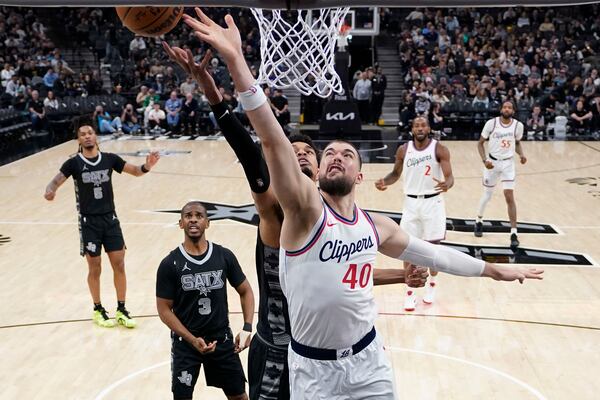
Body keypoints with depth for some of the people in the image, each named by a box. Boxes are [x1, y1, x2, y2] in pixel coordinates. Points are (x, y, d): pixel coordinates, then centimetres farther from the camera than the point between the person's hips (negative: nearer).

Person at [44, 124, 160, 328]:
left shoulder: (109, 159, 1)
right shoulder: (74, 163, -6)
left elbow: (136, 171, 4)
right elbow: (56, 182, -12)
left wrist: (147, 166, -18)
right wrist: (50, 191, -36)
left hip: (110, 219, 2)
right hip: (89, 222, -2)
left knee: (119, 265, 2)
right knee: (94, 268, 5)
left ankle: (121, 310, 14)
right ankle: (98, 310, 21)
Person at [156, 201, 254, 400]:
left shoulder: (224, 256, -5)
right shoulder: (169, 264, -11)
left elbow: (245, 291, 6)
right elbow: (164, 309, -8)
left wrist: (247, 328, -8)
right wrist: (192, 340, -18)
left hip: (222, 338, 2)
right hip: (185, 342, -2)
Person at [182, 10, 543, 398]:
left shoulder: (375, 226, 4)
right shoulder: (305, 209, -13)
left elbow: (432, 253, 19)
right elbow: (273, 140, -27)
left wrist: (495, 270, 25)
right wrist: (237, 61, -38)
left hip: (368, 360, 4)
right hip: (314, 368, -4)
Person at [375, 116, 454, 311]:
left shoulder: (439, 149, -10)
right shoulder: (403, 150, -1)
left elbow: (449, 176, -14)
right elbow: (396, 173, 12)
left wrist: (447, 184, -38)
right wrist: (384, 181, -9)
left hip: (433, 202, -2)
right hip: (411, 202, 2)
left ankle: (431, 284, 30)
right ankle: (410, 291, 15)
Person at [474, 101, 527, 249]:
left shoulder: (518, 125, -7)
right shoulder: (491, 123, -13)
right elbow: (480, 143, -4)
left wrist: (521, 154, -9)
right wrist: (484, 160, -18)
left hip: (508, 163, 0)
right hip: (492, 162, 0)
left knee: (509, 197, -11)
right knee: (487, 195, 13)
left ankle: (514, 233, -9)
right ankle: (479, 221, 41)